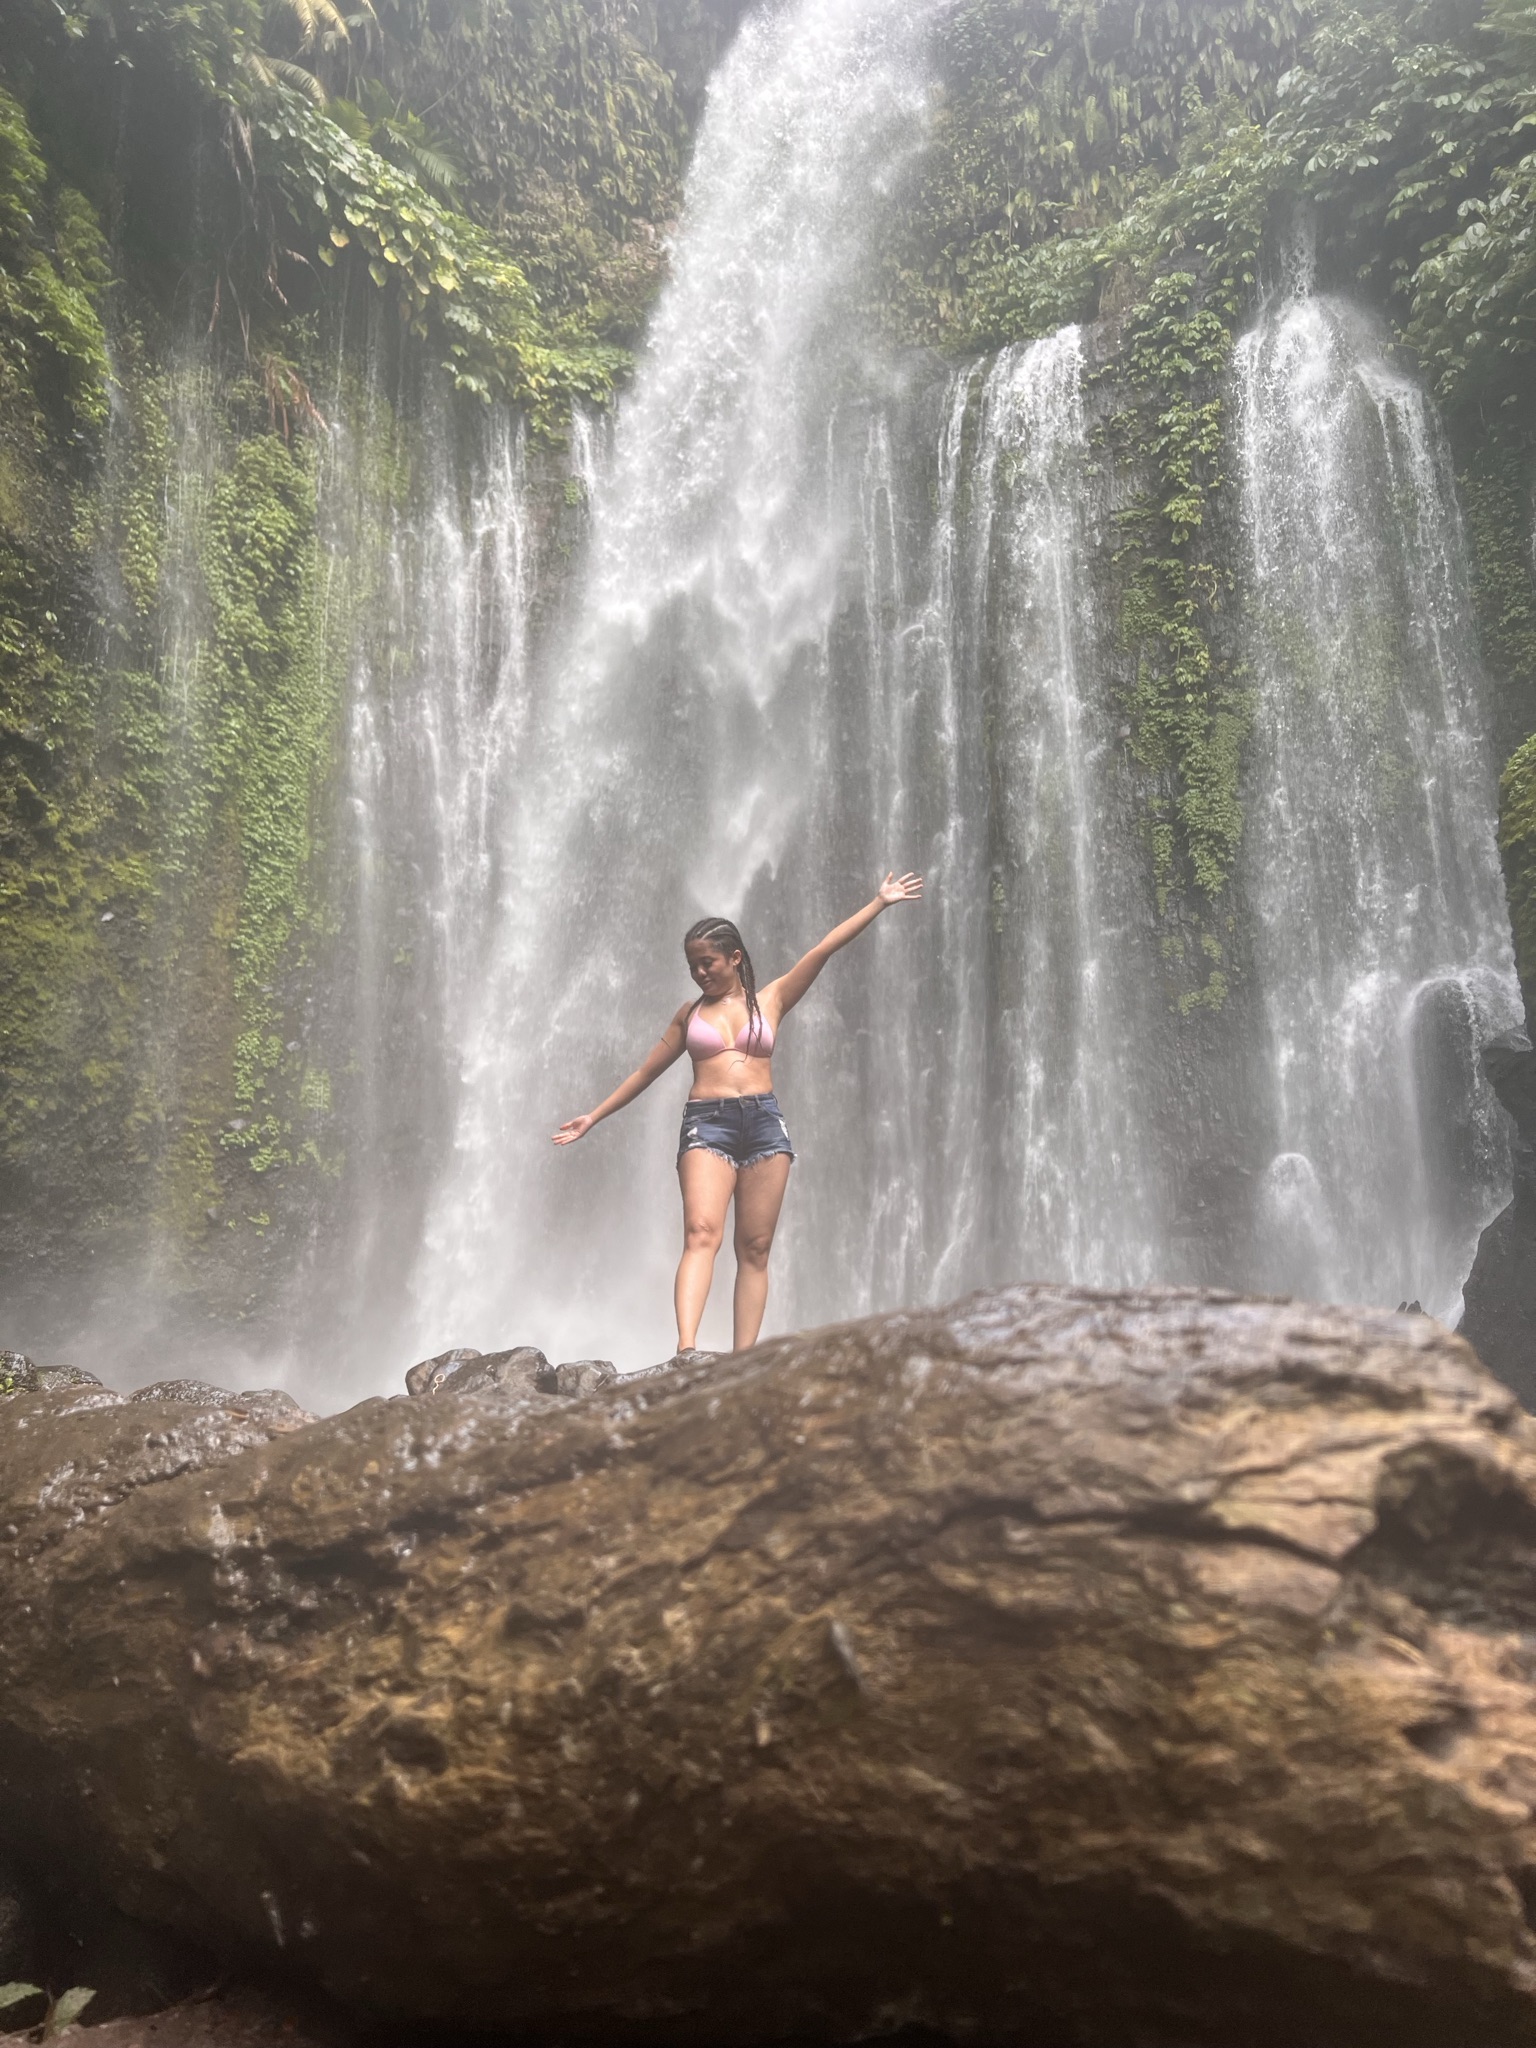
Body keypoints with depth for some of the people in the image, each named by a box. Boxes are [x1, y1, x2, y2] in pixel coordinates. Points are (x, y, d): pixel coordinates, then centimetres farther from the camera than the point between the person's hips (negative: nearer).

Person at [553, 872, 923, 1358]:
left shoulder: (770, 1000, 12)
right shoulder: (690, 1014, 17)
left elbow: (823, 951, 7)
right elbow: (646, 1071, 23)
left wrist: (879, 903, 3)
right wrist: (594, 1117, 24)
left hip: (764, 1122, 1)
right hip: (707, 1123, 0)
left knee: (755, 1248, -1)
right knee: (701, 1232, -20)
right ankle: (686, 1349, -33)